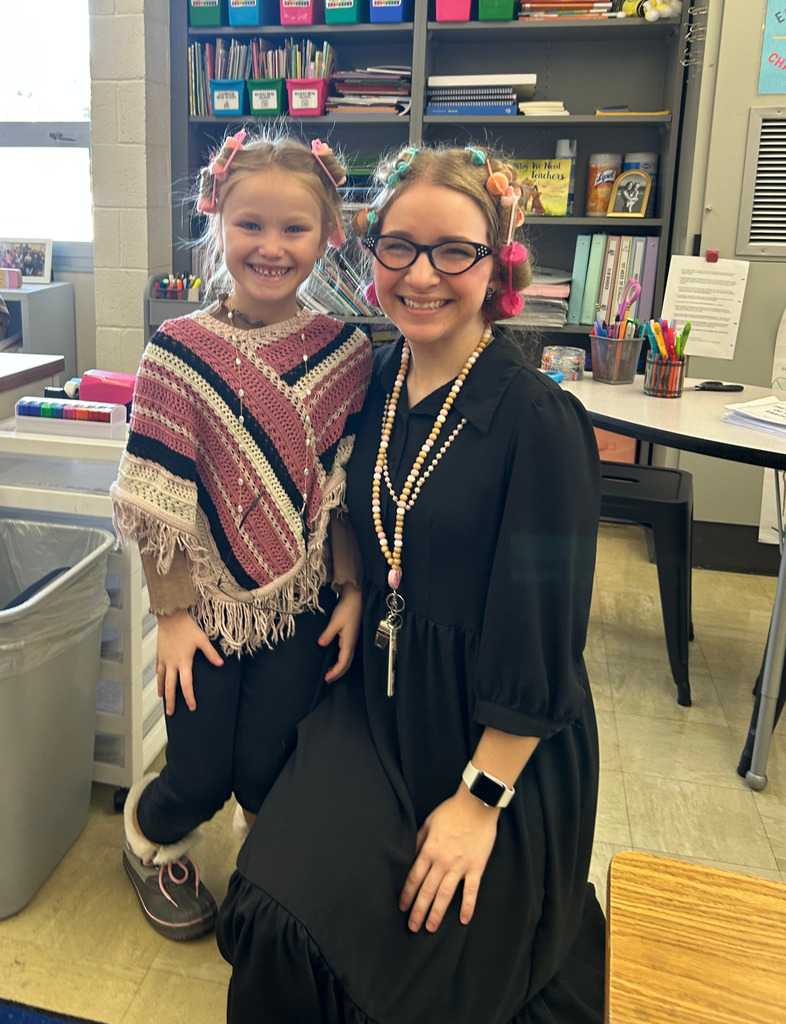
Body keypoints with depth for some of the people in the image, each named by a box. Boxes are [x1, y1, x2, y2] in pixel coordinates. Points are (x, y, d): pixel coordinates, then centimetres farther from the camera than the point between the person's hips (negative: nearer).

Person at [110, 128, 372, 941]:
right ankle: (148, 834, 39)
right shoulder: (177, 351, -8)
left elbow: (350, 490, 0)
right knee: (200, 778, 2)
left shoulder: (344, 352, -3)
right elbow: (157, 501, -7)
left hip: (301, 600, 1)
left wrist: (353, 593, -4)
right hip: (206, 599, 0)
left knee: (268, 769, -2)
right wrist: (172, 613, -7)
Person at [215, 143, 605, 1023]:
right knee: (279, 913, -10)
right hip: (377, 698, 5)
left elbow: (543, 633, -18)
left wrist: (482, 797, -16)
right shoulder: (374, 382, 0)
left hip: (496, 735, -4)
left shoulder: (538, 420, -19)